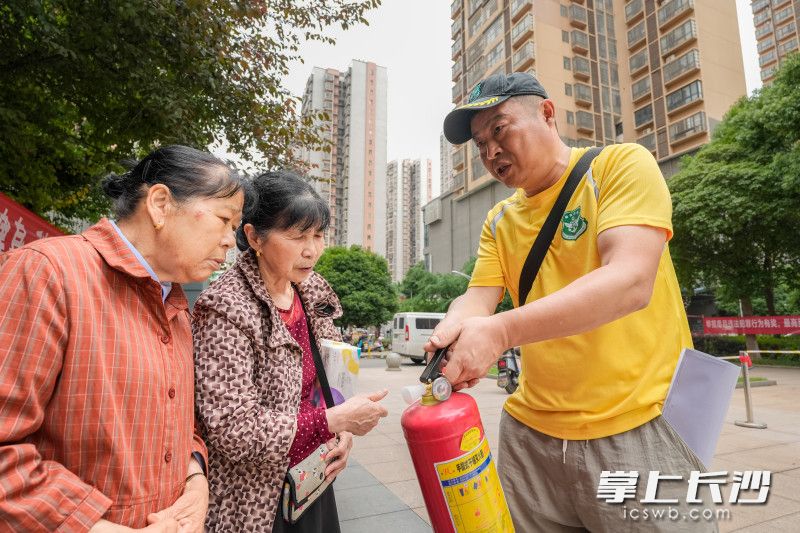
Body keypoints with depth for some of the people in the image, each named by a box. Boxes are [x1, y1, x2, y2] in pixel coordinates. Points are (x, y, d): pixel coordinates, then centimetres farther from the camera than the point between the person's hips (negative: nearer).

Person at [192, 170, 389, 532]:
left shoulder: (313, 290, -3)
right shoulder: (225, 309, -23)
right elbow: (231, 431, -23)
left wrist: (344, 429, -7)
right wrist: (334, 420, -24)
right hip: (257, 502, -5)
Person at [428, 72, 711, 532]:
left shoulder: (623, 165, -8)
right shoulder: (499, 222, 9)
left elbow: (631, 281, -23)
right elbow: (477, 299, 0)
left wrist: (501, 331, -33)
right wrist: (454, 328, -24)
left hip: (639, 427, -4)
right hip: (532, 430, 5)